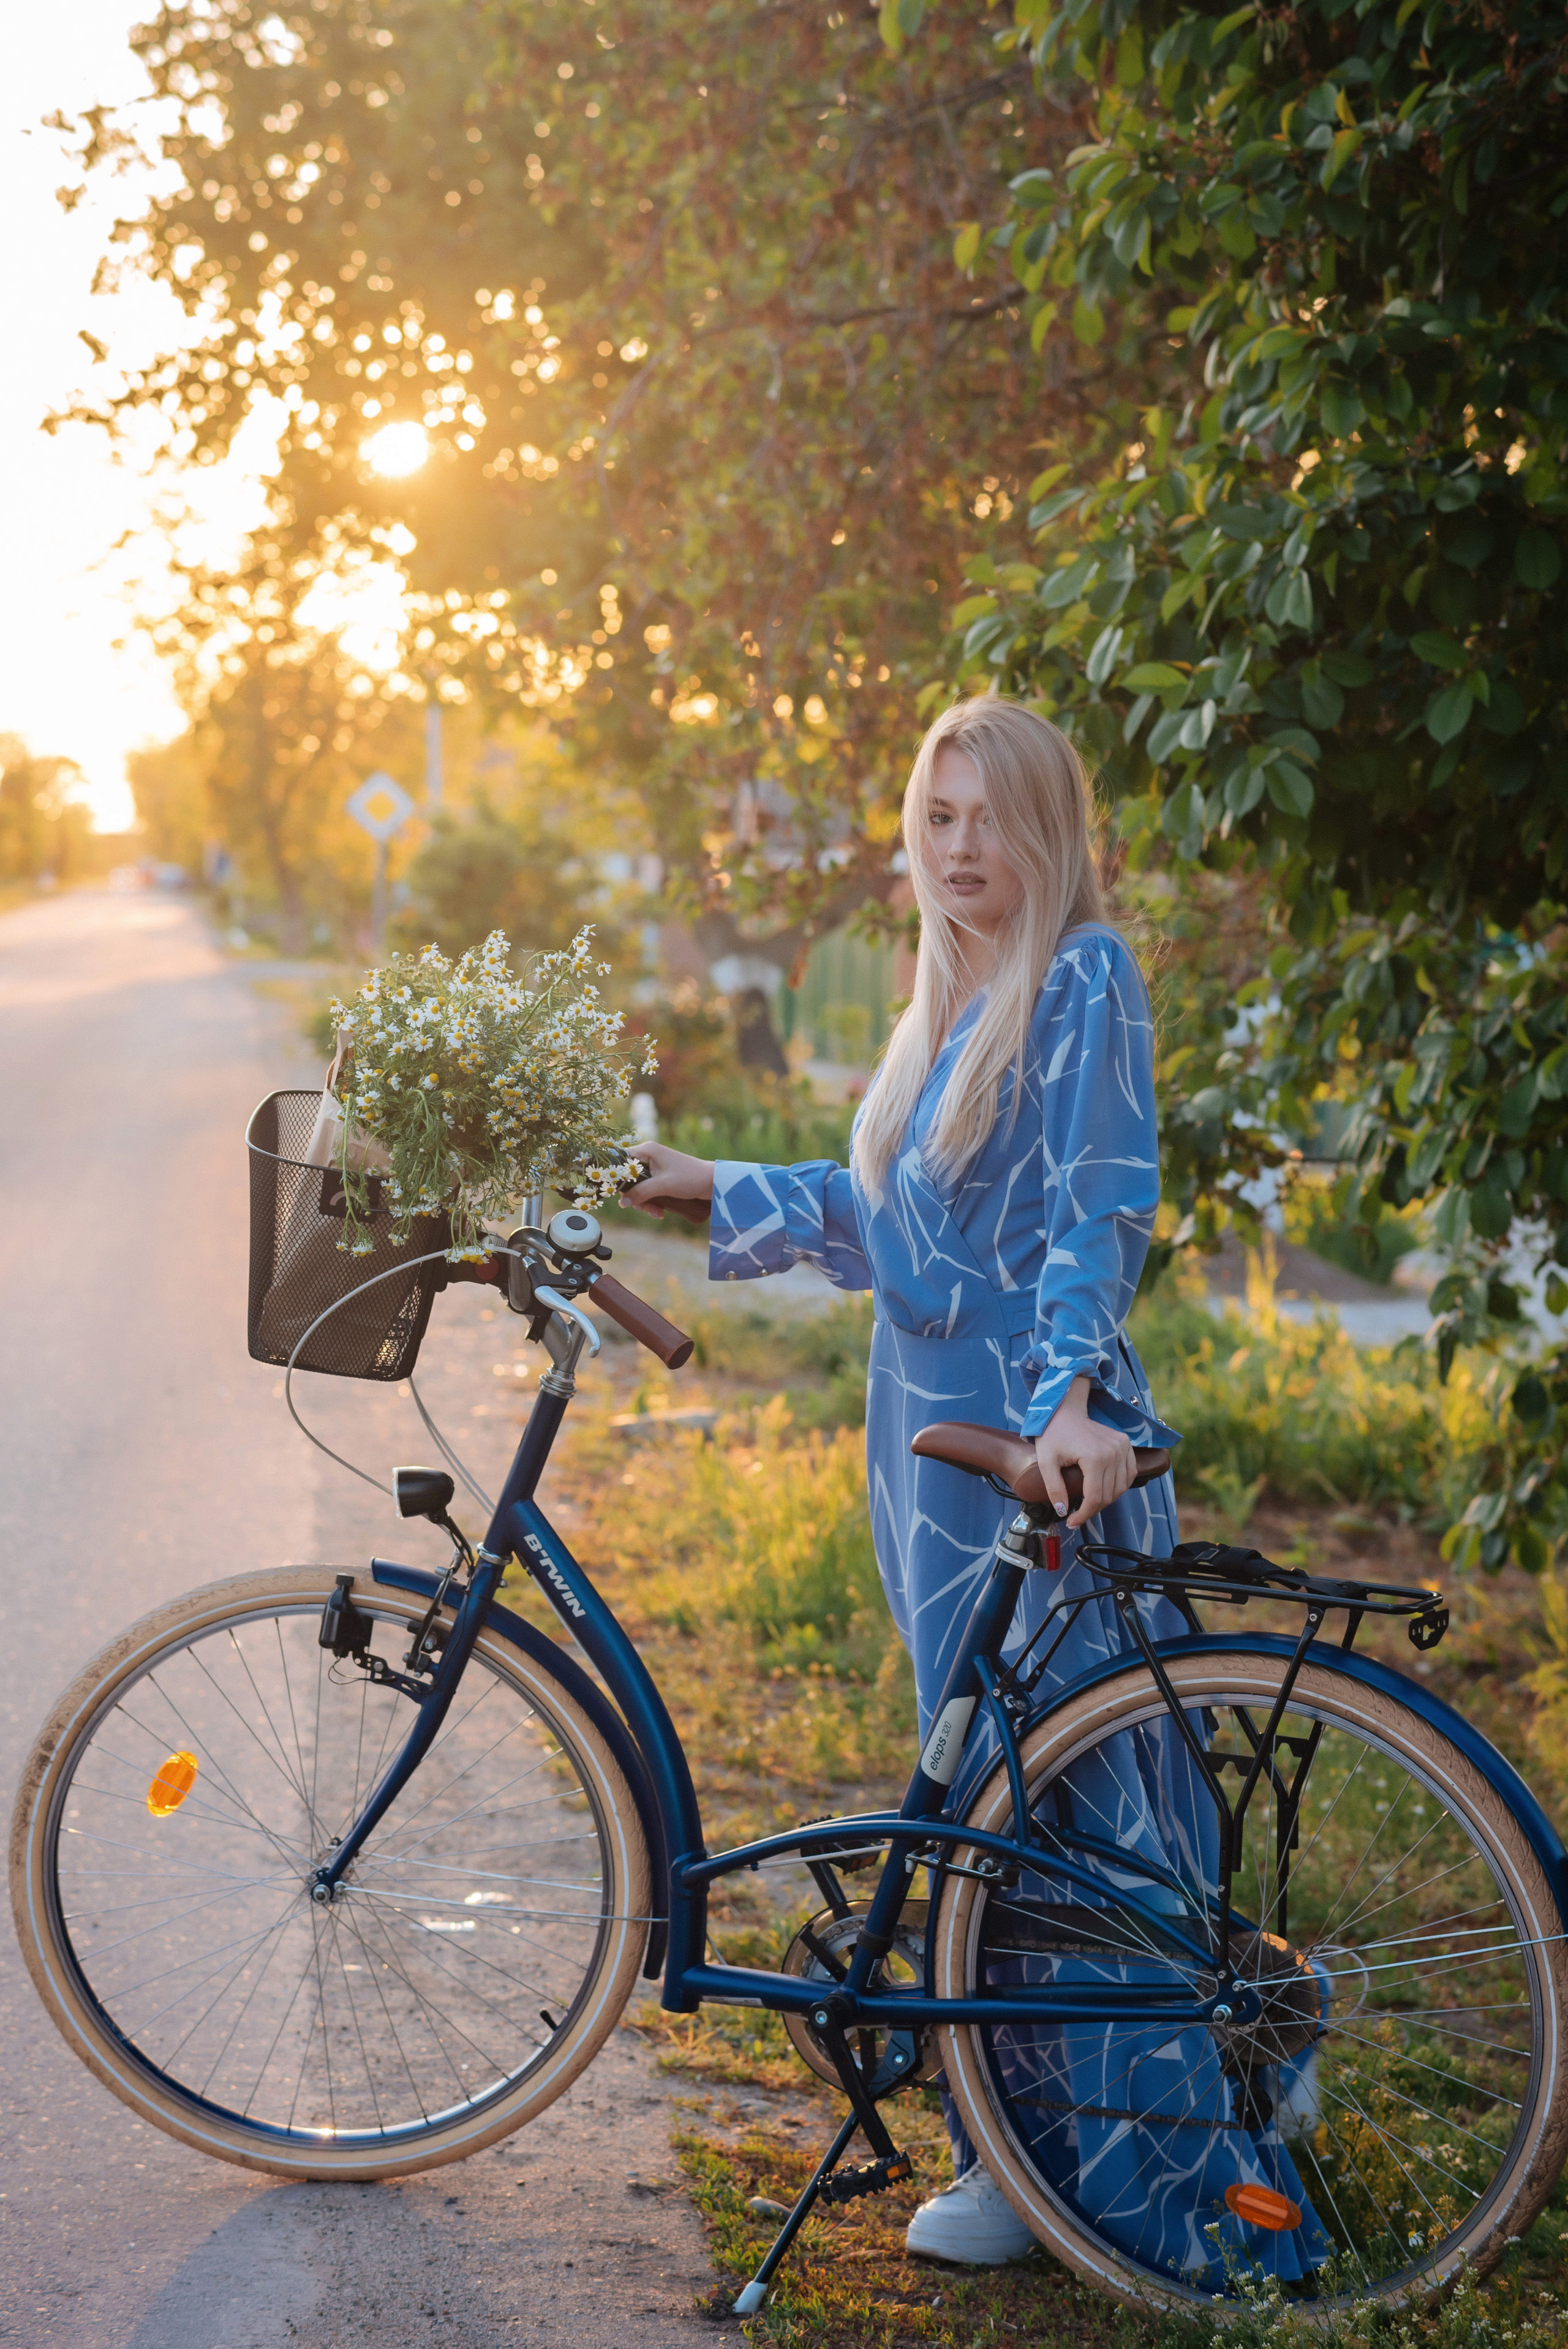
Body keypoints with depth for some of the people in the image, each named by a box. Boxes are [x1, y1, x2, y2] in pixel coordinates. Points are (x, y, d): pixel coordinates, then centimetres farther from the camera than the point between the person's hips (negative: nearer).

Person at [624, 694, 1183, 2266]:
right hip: (932, 1429, 9)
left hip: (1039, 1446, -9)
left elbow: (1099, 1209, -19)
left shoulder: (1084, 980, -9)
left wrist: (1070, 1399, -31)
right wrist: (710, 1189, 27)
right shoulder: (955, 999, 17)